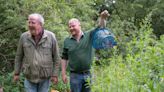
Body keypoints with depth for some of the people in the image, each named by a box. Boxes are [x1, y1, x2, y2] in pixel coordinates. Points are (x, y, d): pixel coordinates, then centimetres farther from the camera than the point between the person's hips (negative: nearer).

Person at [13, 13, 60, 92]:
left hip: (45, 78, -1)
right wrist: (17, 73, 7)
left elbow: (56, 57, -2)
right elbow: (19, 57, 5)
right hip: (29, 78, 1)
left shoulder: (51, 36, -8)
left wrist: (55, 74, -3)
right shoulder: (24, 37, -5)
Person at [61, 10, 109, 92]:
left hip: (87, 74, 1)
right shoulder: (67, 41, 2)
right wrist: (63, 74, 0)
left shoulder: (89, 36, 0)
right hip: (75, 75, 0)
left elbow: (100, 28, -11)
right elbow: (64, 58, 5)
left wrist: (102, 18, -32)